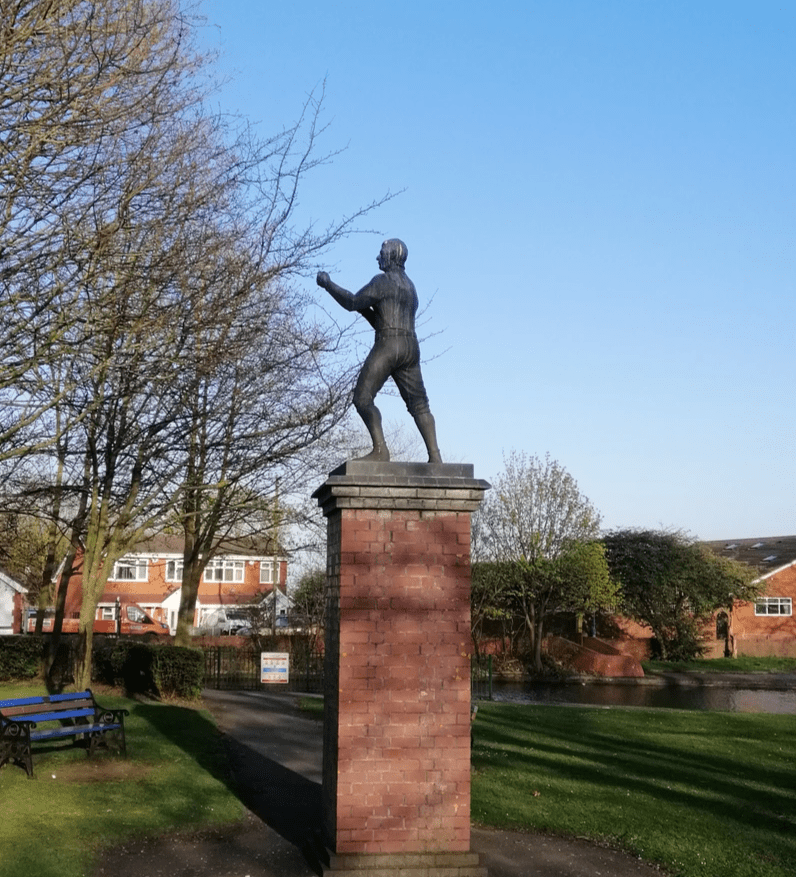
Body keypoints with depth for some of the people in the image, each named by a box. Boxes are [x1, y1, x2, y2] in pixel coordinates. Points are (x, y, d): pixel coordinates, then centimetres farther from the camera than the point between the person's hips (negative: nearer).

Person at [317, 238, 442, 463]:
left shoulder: (383, 281, -3)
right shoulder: (410, 287, 25)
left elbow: (352, 303, -6)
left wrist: (327, 283, 3)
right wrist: (364, 309, 22)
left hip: (387, 346, -8)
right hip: (410, 349, 8)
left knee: (362, 398, -6)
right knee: (418, 404, 8)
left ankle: (380, 450, -16)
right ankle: (435, 456, 2)